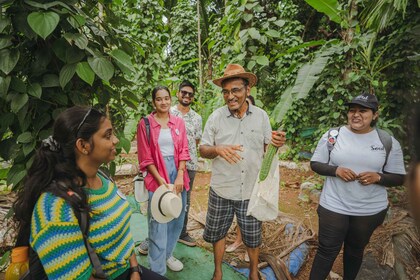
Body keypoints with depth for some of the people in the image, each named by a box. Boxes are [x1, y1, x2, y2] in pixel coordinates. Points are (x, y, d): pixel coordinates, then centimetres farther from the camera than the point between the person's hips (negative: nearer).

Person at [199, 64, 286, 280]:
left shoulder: (261, 116, -3)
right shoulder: (216, 117, -7)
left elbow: (267, 146, 4)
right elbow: (203, 150, -3)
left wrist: (277, 143, -19)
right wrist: (218, 150, -25)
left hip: (252, 190, 1)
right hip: (221, 190, 0)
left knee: (252, 236, 18)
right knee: (218, 232, 17)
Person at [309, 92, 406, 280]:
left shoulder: (389, 142, -4)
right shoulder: (332, 136, -7)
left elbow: (399, 178, 1)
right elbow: (315, 164, -2)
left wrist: (378, 177, -20)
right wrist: (336, 170, -20)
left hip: (371, 210, 2)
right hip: (334, 207, -2)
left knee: (355, 250, 23)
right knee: (327, 251, 7)